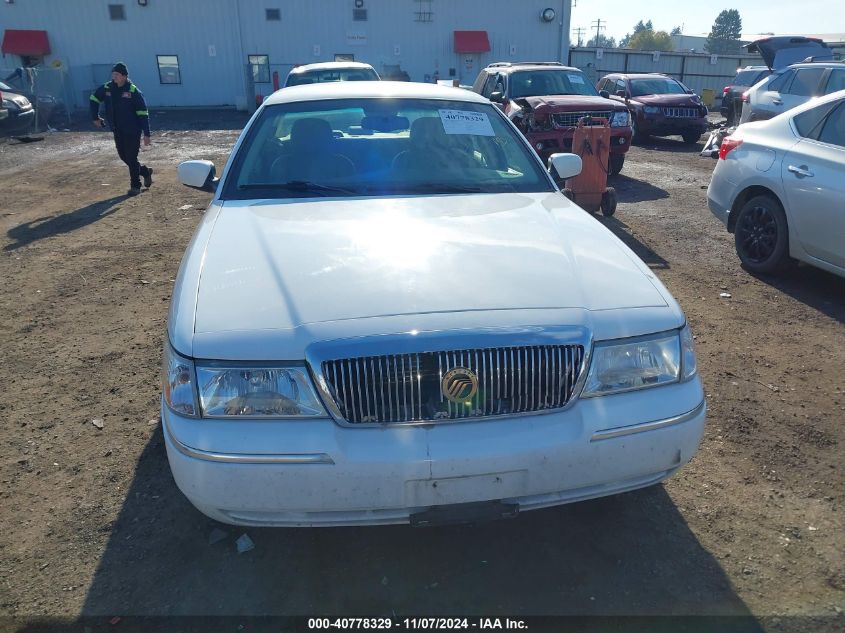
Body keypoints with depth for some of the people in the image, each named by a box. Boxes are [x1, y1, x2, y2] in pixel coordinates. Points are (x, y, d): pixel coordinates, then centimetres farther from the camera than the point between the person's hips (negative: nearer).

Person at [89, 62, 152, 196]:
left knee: (131, 159, -4)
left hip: (132, 131, -6)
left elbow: (143, 113, -14)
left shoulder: (133, 91, -13)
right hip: (117, 131, 6)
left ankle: (135, 186, 9)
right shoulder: (107, 88, 2)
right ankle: (145, 171, 34)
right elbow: (94, 99, 20)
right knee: (124, 157, 13)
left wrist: (146, 134, -17)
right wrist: (95, 117, 16)